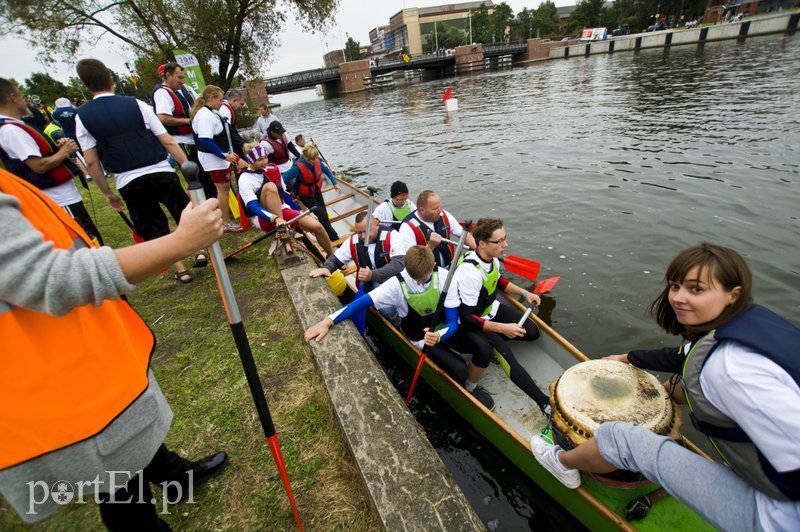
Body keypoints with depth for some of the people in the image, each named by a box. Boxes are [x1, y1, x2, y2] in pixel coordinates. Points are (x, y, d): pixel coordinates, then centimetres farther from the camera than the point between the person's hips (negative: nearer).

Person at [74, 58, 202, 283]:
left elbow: (91, 162, 2)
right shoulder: (136, 104, 0)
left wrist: (107, 193, 12)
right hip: (161, 172, -1)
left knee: (153, 228, 13)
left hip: (128, 183, 1)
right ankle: (199, 252, 16)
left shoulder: (82, 116, 4)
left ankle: (180, 270, 15)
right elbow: (168, 142, -5)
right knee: (185, 212, 19)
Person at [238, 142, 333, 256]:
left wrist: (299, 212, 18)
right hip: (264, 220, -5)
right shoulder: (245, 179, -10)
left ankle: (332, 257, 7)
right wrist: (276, 219, -38)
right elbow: (253, 207, -22)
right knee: (269, 187, -32)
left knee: (317, 226, -16)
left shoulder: (272, 169, 6)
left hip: (283, 211, 5)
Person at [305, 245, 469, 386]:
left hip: (444, 332, 4)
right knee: (459, 370, -21)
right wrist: (328, 321, -38)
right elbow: (364, 301, -27)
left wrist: (438, 335, -41)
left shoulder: (444, 277, -19)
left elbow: (453, 321, -18)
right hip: (422, 340, -4)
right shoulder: (398, 284, -21)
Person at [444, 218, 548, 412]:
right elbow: (467, 318, -30)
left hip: (490, 309, 9)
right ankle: (544, 402, -18)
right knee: (503, 351, -30)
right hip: (467, 323, -9)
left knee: (532, 332, 3)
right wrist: (502, 328, -30)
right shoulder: (470, 272, -33)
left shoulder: (491, 258, -7)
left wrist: (524, 293, 6)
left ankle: (490, 341, 11)